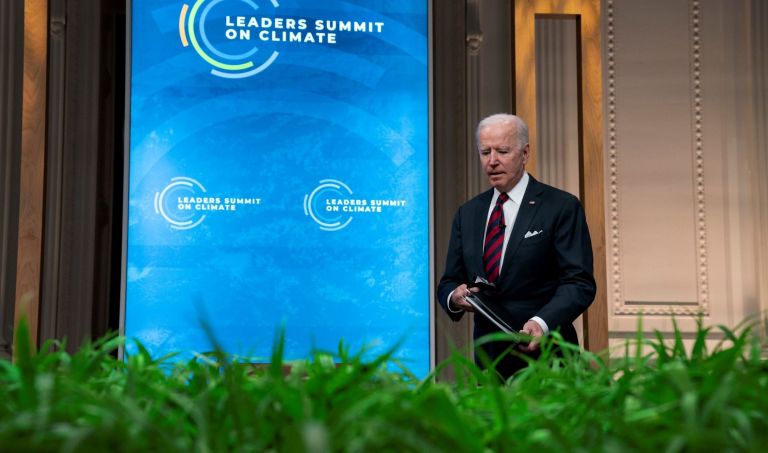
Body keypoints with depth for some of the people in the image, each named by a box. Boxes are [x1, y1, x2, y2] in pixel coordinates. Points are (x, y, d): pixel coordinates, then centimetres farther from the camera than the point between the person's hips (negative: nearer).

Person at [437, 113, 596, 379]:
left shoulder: (562, 207, -6)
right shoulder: (467, 213, 10)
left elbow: (580, 283, -12)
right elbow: (448, 282, 11)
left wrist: (542, 323, -28)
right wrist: (455, 297, -12)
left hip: (543, 357, -4)